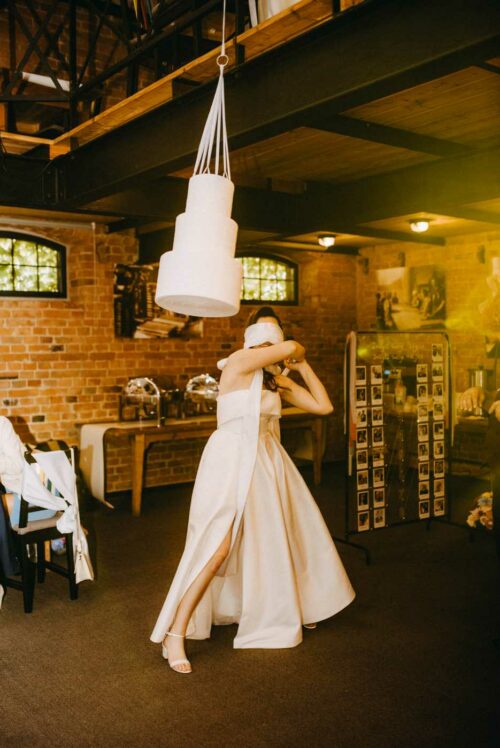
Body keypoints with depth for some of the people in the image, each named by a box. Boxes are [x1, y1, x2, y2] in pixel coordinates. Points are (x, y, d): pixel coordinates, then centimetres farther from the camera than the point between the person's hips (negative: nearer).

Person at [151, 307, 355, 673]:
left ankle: (285, 609, 45)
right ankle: (174, 634, -6)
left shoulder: (277, 380, 10)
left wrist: (303, 366, 8)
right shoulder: (239, 362, -11)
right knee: (218, 547, -15)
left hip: (267, 462, 8)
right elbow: (290, 348, -24)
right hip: (231, 461, -8)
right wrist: (295, 351, 0)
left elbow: (324, 406, 10)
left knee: (277, 539, 19)